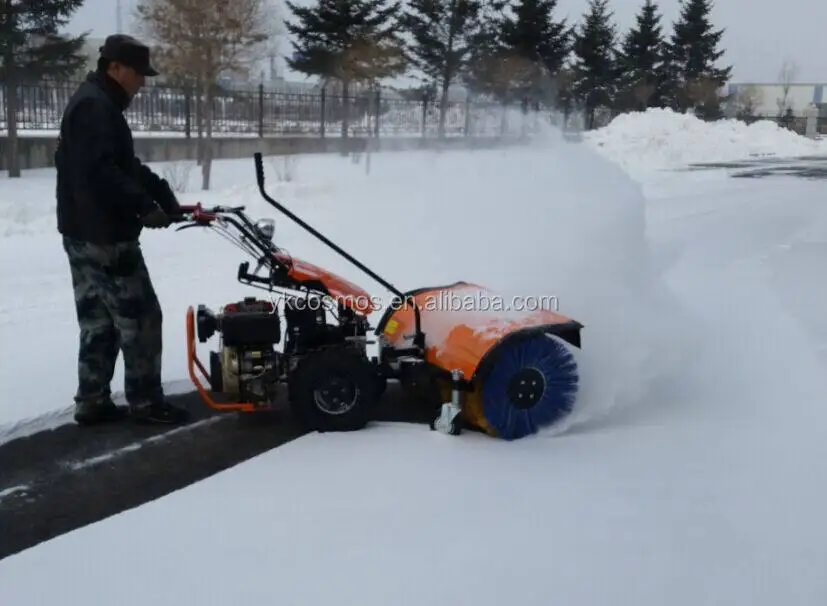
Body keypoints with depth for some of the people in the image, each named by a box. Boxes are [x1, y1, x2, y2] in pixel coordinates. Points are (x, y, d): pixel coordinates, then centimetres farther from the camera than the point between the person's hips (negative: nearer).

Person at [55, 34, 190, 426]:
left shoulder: (97, 104, 20)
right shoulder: (95, 106, -15)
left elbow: (125, 166, 21)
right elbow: (100, 171, -27)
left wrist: (163, 195, 9)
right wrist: (145, 205, -22)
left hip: (84, 232, 11)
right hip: (103, 235, -11)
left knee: (98, 321, 13)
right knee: (139, 317, -3)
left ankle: (92, 403, 18)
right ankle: (145, 402, 5)